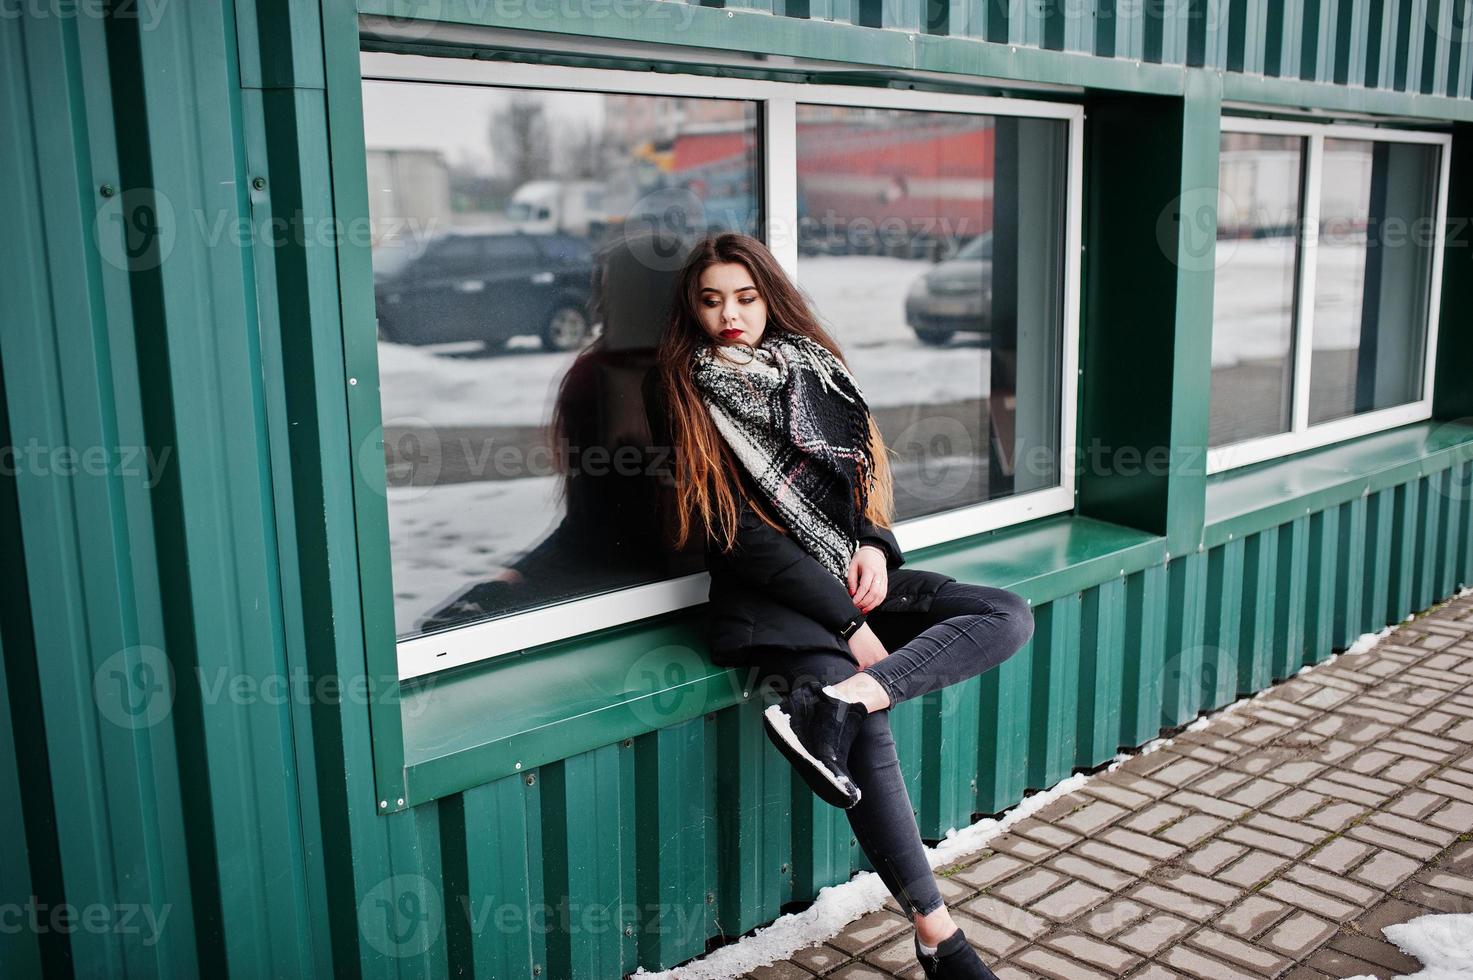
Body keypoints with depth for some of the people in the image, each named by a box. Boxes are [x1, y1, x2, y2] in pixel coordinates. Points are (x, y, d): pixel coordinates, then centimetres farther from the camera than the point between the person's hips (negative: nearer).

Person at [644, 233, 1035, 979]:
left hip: (849, 579, 6)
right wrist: (847, 625, -15)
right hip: (766, 594, -6)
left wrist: (874, 544, -5)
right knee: (866, 729, -29)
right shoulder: (680, 392, -2)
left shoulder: (811, 366, 13)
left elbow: (861, 466, 19)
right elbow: (738, 530, -10)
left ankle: (839, 700, -32)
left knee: (1009, 616, -11)